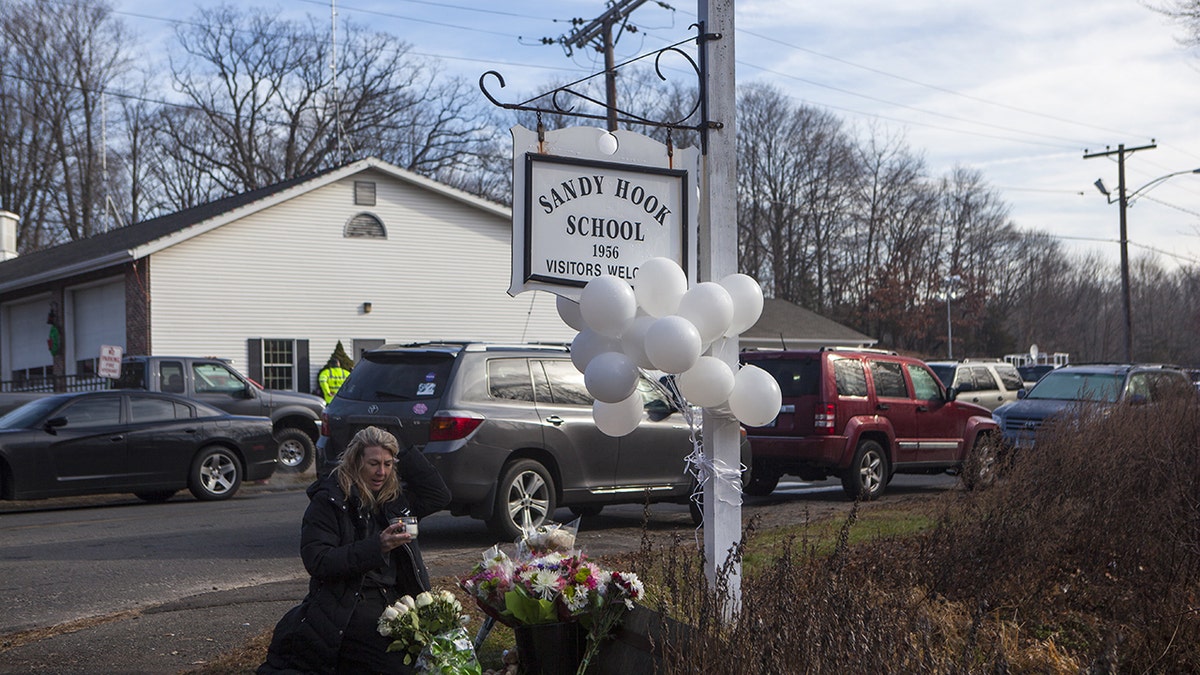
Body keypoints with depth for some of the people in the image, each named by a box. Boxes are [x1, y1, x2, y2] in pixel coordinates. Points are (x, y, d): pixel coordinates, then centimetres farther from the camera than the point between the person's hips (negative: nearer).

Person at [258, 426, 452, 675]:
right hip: (347, 605, -7)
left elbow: (440, 497, 18)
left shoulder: (393, 498, 15)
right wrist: (376, 547, -22)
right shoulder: (328, 502, -4)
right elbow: (317, 562, -13)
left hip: (392, 599, 7)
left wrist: (406, 455, 10)